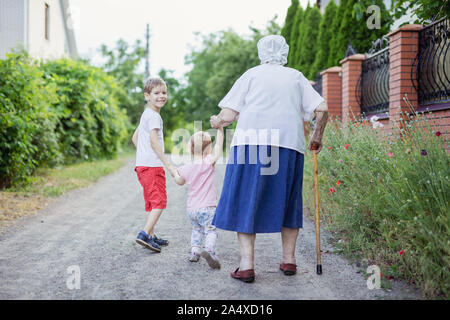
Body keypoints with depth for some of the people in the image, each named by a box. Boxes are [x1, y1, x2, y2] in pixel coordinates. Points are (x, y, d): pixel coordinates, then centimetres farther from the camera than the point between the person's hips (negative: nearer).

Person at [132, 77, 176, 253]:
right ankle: (144, 234, -17)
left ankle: (151, 236, 18)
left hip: (142, 164, 10)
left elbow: (135, 137, 27)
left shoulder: (146, 114, 19)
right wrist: (168, 165, -21)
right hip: (152, 165, -10)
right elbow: (154, 142, -20)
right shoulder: (154, 115, -12)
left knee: (151, 202, 14)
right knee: (160, 201, -9)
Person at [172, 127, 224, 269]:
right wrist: (220, 129, 0)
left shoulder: (186, 168, 4)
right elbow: (218, 147, -5)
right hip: (207, 208, -5)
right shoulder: (209, 163, -10)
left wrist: (175, 173, 40)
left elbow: (180, 182, 21)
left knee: (197, 229, 24)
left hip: (191, 208, 5)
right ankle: (209, 250, -29)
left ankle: (194, 250, 14)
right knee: (211, 230, -6)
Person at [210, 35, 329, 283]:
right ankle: (289, 260, 20)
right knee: (287, 202, 15)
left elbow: (228, 115, 4)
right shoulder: (296, 77, 20)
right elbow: (322, 109, 9)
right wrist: (317, 138, 23)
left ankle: (246, 265, -2)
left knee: (245, 201, 3)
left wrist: (216, 122, 25)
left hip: (252, 143, -3)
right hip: (289, 146, 3)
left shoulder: (251, 75, 12)